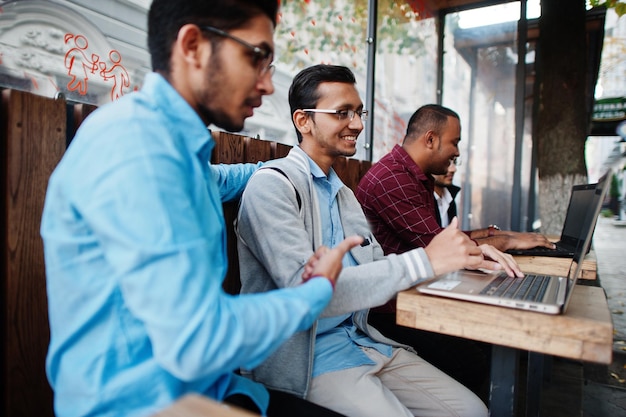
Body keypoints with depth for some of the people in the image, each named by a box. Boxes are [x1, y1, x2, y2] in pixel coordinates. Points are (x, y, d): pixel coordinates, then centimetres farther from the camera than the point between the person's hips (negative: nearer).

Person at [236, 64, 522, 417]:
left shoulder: (343, 192, 14)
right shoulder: (272, 185, -14)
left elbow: (376, 267, 12)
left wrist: (464, 256, -1)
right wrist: (425, 260, -26)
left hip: (362, 341, 8)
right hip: (308, 358, -7)